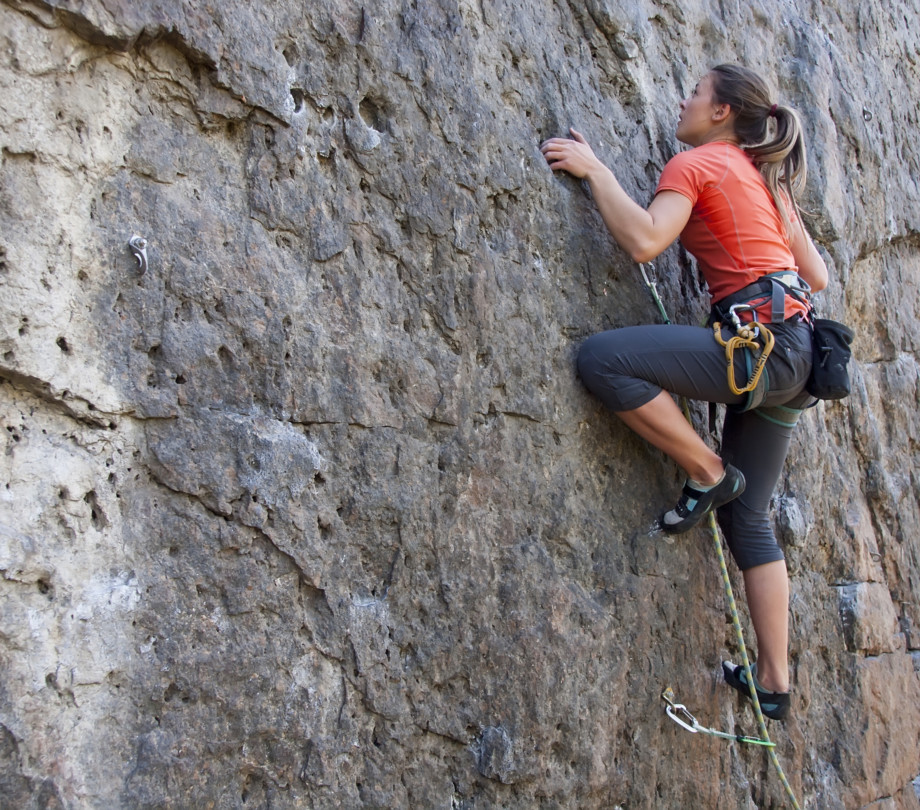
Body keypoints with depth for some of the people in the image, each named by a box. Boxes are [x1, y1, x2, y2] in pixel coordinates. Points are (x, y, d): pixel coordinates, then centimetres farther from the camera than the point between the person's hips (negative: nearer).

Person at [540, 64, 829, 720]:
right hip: (794, 355, 10)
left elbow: (644, 240, -17)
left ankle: (709, 473, -6)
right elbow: (818, 277, 23)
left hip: (761, 341, -10)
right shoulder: (767, 180, 24)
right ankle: (775, 682, 15)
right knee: (747, 516, 12)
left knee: (603, 359, -18)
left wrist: (594, 170, -7)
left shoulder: (697, 162, 0)